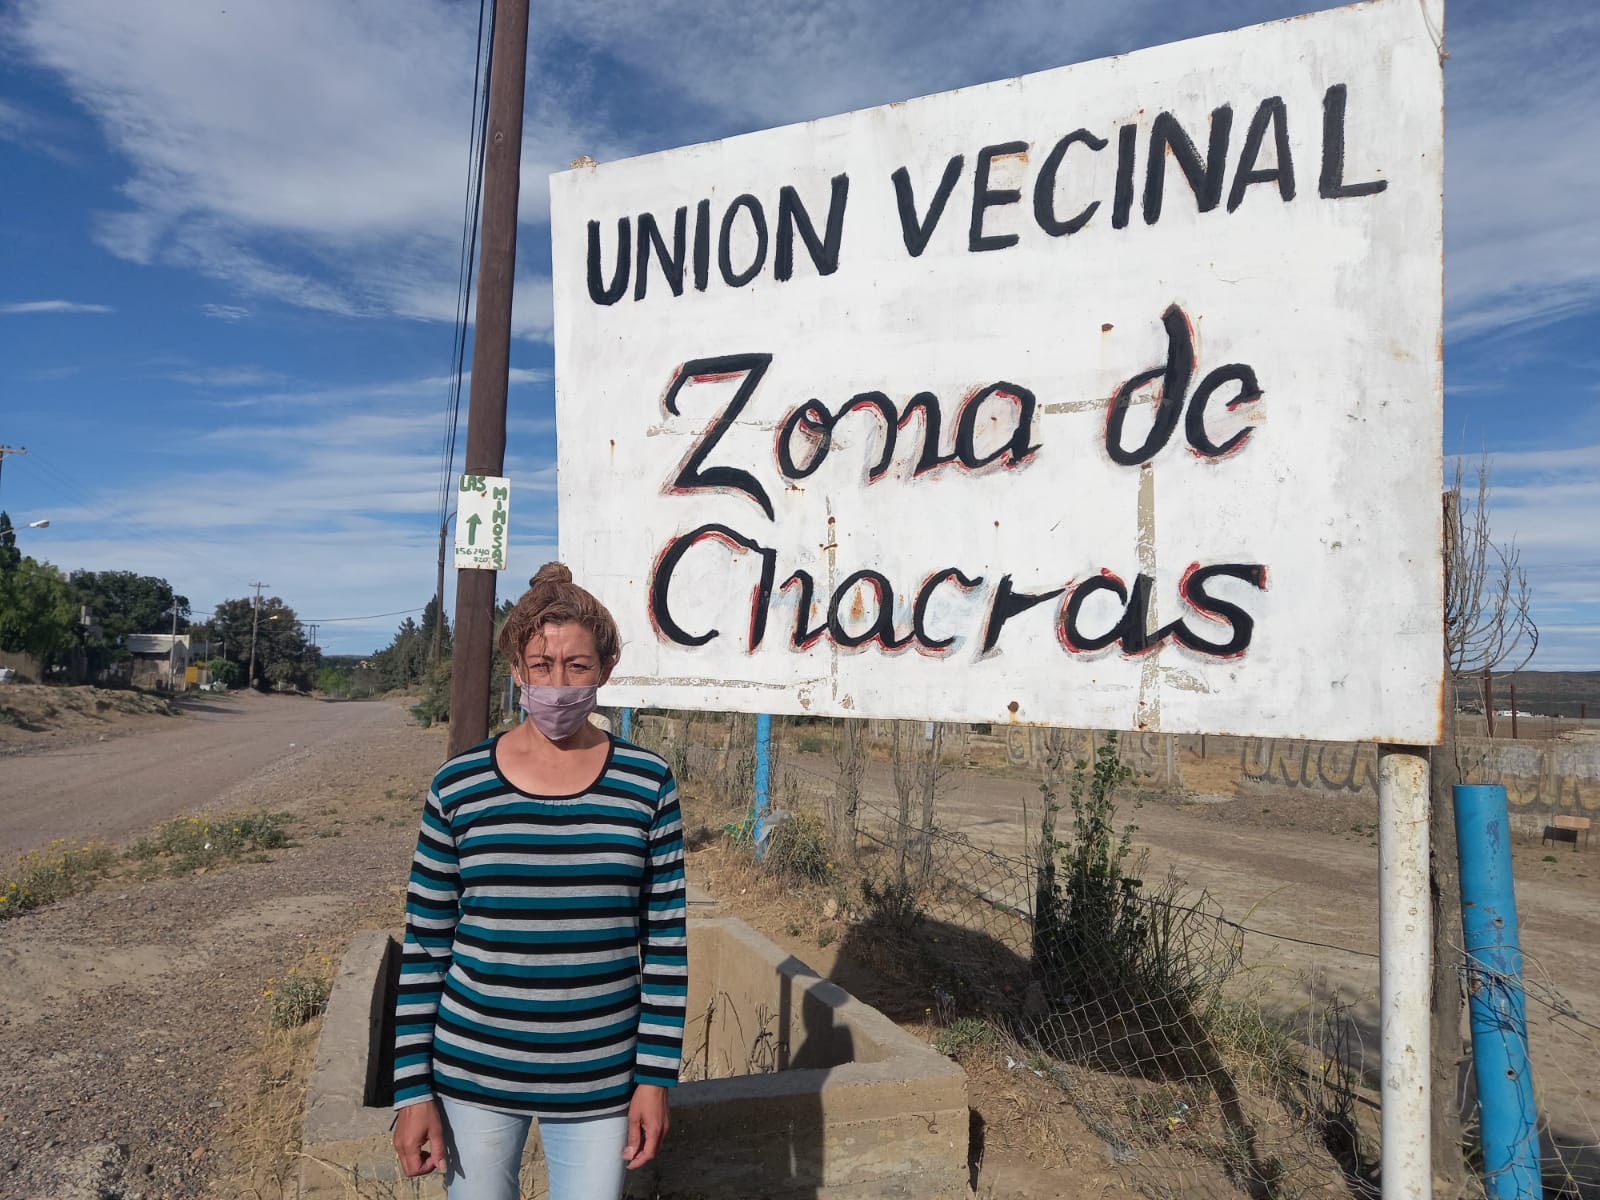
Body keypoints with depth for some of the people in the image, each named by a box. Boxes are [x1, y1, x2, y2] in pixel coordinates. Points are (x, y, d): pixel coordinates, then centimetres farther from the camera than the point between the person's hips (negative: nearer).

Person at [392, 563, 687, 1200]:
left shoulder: (645, 783, -6)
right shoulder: (459, 785, -6)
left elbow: (666, 941, -1)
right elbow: (423, 947, 0)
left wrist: (655, 1076, -2)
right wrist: (411, 1089, 0)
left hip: (599, 1082, 0)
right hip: (472, 1075, 1)